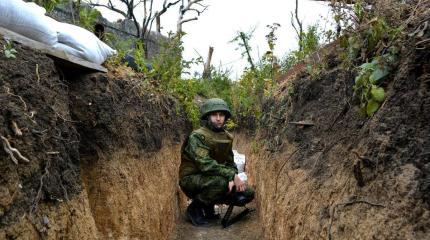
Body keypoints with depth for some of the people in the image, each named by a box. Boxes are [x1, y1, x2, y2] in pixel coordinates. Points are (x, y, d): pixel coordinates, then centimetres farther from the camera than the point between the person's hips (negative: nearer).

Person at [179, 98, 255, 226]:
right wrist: (232, 176, -30)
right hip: (191, 180, -7)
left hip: (212, 179, 7)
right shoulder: (197, 136, -20)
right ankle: (195, 207, -10)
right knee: (220, 181, -36)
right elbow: (206, 164, -31)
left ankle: (209, 205, 12)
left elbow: (230, 163, 8)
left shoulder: (227, 137, 5)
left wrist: (232, 180, -14)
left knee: (248, 194, -5)